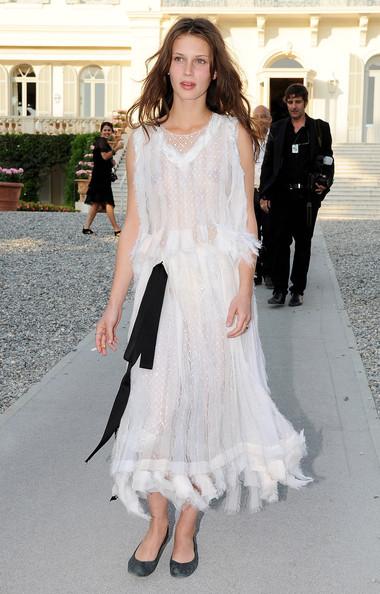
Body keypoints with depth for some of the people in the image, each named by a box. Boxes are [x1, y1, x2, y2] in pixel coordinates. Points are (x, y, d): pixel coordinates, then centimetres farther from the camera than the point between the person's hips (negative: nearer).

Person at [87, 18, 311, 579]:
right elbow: (134, 227, 8)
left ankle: (187, 525, 21)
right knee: (155, 404, 0)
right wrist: (114, 305, 5)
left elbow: (246, 221, 2)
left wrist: (244, 291, -10)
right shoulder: (143, 139, 8)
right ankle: (156, 523, 19)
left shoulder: (232, 133, 4)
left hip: (217, 283, -1)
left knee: (207, 399, 5)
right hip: (160, 285, 1)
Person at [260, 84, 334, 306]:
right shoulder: (277, 129, 8)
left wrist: (325, 184, -8)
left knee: (303, 243, 7)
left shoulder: (320, 128, 5)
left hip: (307, 196, -1)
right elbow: (268, 163, 8)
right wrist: (264, 195, 2)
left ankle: (298, 290, 15)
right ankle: (279, 290, 7)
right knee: (280, 242, 0)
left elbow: (328, 160, 9)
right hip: (281, 194, 1)